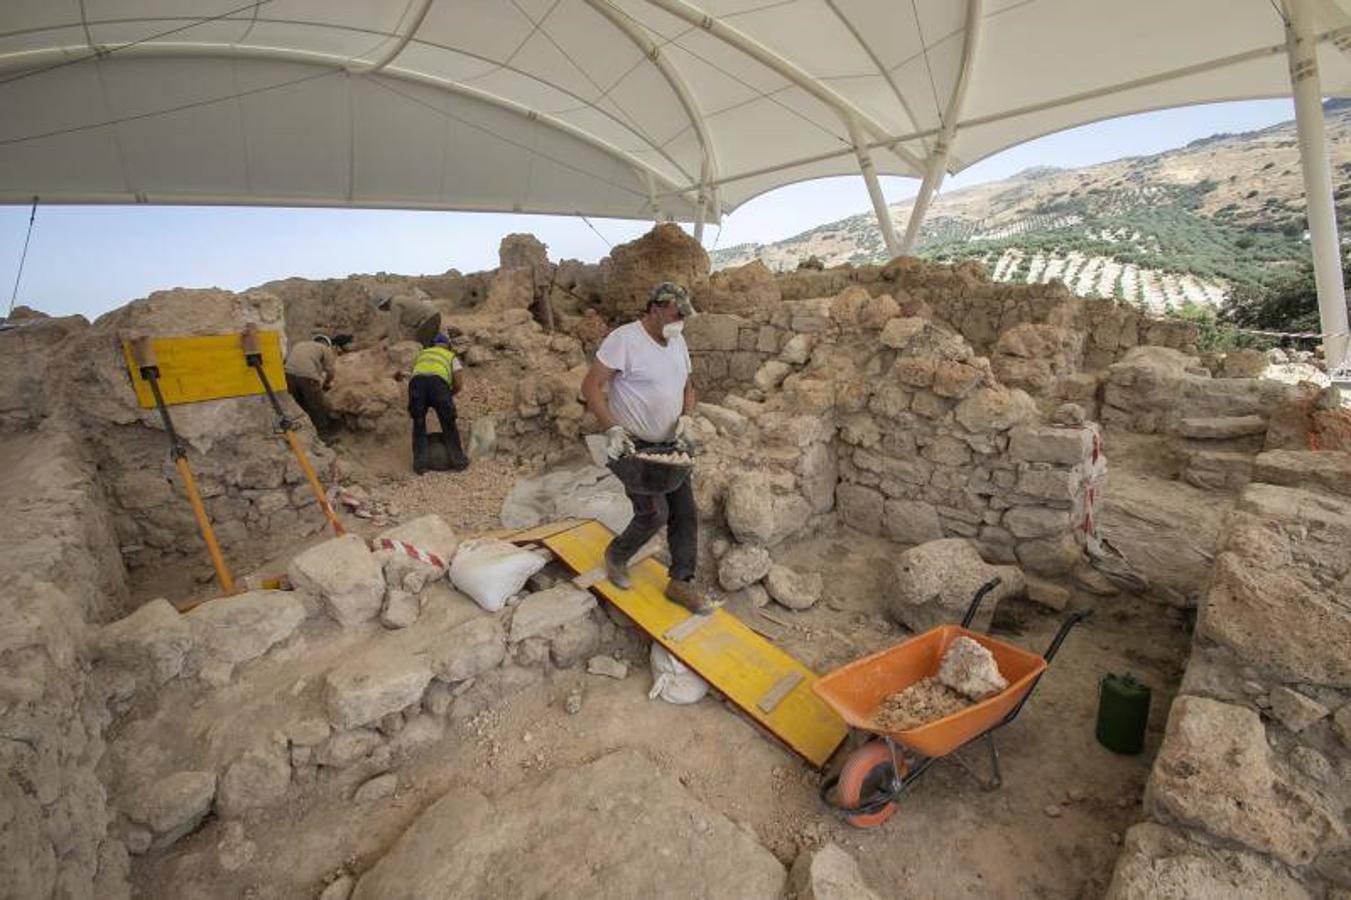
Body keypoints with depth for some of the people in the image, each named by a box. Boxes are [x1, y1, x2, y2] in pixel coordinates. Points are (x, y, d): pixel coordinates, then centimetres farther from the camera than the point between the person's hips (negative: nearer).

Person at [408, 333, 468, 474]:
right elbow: (459, 384, 17)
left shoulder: (422, 353, 39)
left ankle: (420, 463, 9)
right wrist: (449, 395, 34)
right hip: (438, 384, -2)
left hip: (416, 383, 2)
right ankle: (458, 460, 12)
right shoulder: (452, 357, 30)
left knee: (419, 424, 17)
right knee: (448, 424, 13)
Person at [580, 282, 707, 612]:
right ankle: (616, 555, 19)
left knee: (686, 512, 6)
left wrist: (686, 417, -3)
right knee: (654, 513, -11)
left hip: (669, 445, 8)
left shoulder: (677, 341, 8)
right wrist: (612, 428, -25)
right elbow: (590, 386, -17)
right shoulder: (624, 339, -15)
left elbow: (687, 387, 17)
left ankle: (681, 582, 21)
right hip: (633, 445, -7)